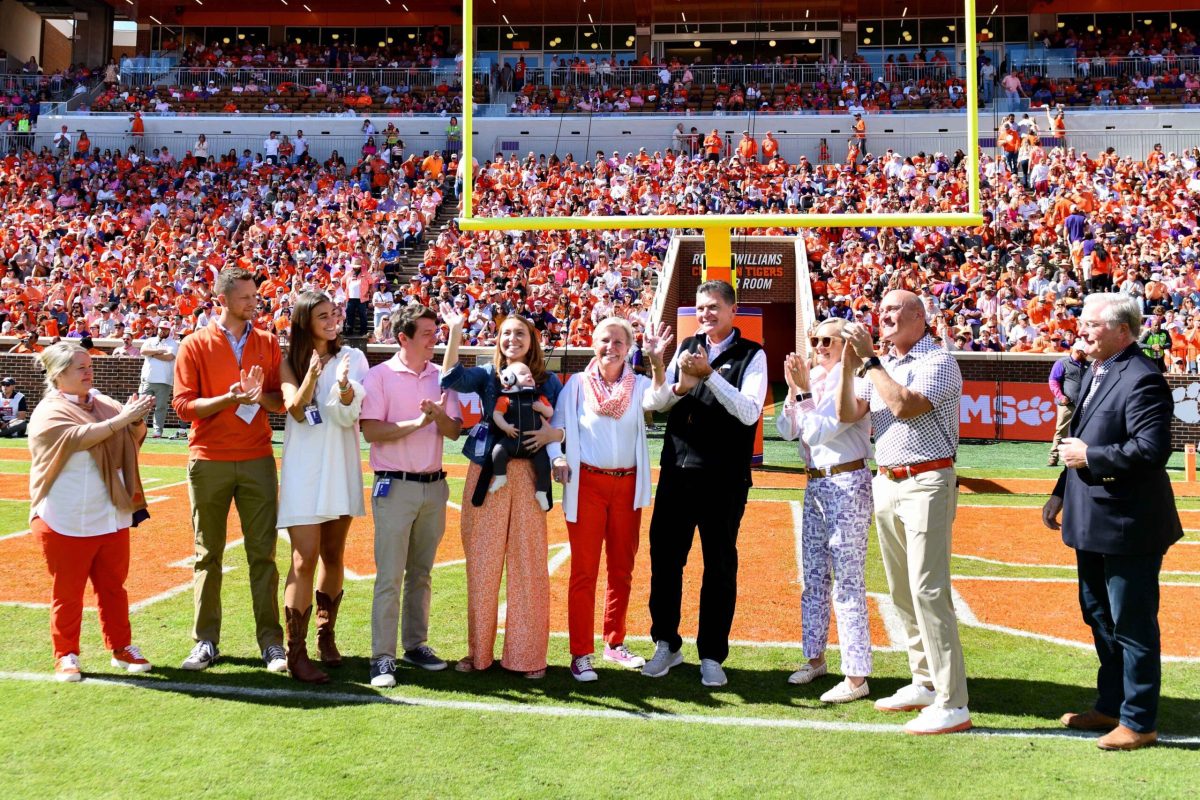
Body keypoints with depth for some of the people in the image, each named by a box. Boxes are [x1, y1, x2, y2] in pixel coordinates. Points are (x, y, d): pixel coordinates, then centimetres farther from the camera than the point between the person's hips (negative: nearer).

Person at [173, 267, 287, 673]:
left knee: (263, 552, 2)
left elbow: (281, 400, 9)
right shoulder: (195, 345, 1)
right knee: (208, 554, 6)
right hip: (208, 461, -1)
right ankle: (206, 641, 15)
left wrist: (259, 396, -12)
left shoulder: (268, 343, 8)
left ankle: (271, 641, 7)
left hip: (257, 459, 2)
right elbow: (183, 405, -4)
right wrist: (228, 399, -18)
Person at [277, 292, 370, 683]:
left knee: (333, 555, 12)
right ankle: (296, 653, -4)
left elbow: (348, 417, -7)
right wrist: (311, 375, -27)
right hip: (304, 469, -2)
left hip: (341, 468, 2)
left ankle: (326, 636, 27)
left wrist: (344, 387, -26)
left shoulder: (352, 358, 3)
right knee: (305, 560, -9)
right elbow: (295, 410, -12)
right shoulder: (290, 363, 2)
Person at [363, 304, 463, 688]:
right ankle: (383, 657, 0)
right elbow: (371, 431, -13)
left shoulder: (441, 376, 9)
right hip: (395, 486, -5)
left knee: (421, 574, 12)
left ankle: (415, 644, 22)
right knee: (389, 577, -5)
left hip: (434, 485, 5)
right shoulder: (380, 376, -4)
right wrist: (418, 422, -20)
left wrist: (439, 415, -16)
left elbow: (454, 430, 5)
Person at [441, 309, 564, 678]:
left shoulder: (549, 381, 8)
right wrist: (455, 332, -20)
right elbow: (451, 378, -12)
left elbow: (566, 428, 6)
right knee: (481, 564, 5)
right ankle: (479, 651, 17)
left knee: (528, 564, 1)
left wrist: (552, 433, -15)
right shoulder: (487, 375, 7)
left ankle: (527, 654, 12)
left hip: (528, 478, 0)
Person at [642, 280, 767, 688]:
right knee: (664, 557, 8)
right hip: (676, 470, 4)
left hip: (723, 478, -4)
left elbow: (749, 412, -16)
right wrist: (679, 385, -14)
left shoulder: (752, 355, -2)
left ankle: (711, 655, 17)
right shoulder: (687, 347, 11)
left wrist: (710, 375, -21)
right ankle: (666, 644, 25)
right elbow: (655, 402, 6)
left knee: (720, 565, 5)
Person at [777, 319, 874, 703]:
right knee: (813, 577, 16)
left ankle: (856, 677, -1)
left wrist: (805, 391, -15)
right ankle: (815, 657, 29)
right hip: (815, 484, 9)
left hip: (847, 484, -9)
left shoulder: (854, 382, -13)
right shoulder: (812, 379, 11)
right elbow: (786, 430, 5)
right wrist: (793, 389, -5)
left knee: (848, 581, -7)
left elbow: (820, 430, -20)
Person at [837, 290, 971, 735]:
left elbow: (905, 404, -23)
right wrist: (848, 363, -5)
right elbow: (847, 415, 6)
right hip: (885, 482, 8)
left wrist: (869, 359, -15)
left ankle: (952, 705, -6)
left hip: (926, 484, -8)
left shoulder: (937, 362, -8)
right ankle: (925, 684, 23)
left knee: (928, 590, -11)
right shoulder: (880, 364, 15)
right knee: (902, 591, 12)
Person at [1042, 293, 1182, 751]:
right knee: (1099, 616, 21)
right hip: (1094, 523, 10)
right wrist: (1061, 493, 15)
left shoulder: (1142, 379, -18)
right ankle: (1110, 706, 36)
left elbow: (1153, 450, -28)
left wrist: (1090, 457, -19)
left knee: (1133, 626, 2)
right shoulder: (1094, 373, 12)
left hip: (1128, 526, -10)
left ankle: (1139, 722, 16)